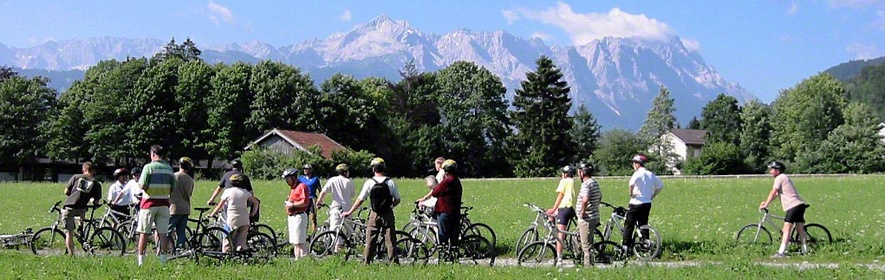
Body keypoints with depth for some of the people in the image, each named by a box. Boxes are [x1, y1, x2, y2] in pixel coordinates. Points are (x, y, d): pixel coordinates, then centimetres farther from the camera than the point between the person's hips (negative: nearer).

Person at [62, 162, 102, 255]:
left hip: (69, 207, -1)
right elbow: (96, 202, 5)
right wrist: (93, 201, 28)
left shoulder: (76, 177, 9)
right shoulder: (96, 183, 8)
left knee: (69, 232, 6)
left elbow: (66, 191, 8)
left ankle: (70, 253, 3)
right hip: (81, 209, 1)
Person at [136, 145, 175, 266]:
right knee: (162, 233, 5)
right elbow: (173, 189, 6)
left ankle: (141, 261, 4)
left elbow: (142, 185, -14)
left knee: (143, 233, 3)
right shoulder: (169, 169, 6)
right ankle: (163, 259, 3)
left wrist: (139, 181, 7)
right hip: (164, 204, 4)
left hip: (149, 203, -4)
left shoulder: (149, 167, -9)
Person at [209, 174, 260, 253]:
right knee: (242, 242, 7)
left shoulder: (227, 191, -2)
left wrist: (212, 214, 11)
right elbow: (256, 202, 10)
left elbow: (220, 206, -1)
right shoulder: (245, 192, 8)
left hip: (232, 220, -3)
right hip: (244, 221, 3)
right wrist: (252, 214, 19)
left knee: (227, 242, 3)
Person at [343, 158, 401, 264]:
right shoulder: (390, 182, -3)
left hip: (374, 215, -1)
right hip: (388, 215, 1)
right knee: (390, 240, 4)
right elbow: (397, 199, 2)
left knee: (370, 240, 7)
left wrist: (349, 212, 5)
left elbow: (360, 200, -4)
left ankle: (366, 262, 8)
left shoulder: (369, 182, -6)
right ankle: (393, 261, 2)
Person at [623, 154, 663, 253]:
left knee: (629, 225, 1)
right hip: (647, 203, 7)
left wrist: (630, 193, -17)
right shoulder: (651, 174, 10)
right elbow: (660, 186, 17)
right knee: (643, 224, 14)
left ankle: (626, 246, -1)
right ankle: (646, 242, 9)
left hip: (636, 203, -7)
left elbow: (632, 183, -32)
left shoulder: (638, 173, -12)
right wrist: (652, 196, 18)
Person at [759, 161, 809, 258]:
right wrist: (766, 202, 15)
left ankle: (781, 252, -21)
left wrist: (765, 205, -9)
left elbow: (773, 192, -13)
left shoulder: (779, 178, -8)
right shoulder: (784, 177, 23)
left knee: (787, 228, -15)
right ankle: (805, 250, 20)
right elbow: (776, 194, 23)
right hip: (800, 204, 10)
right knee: (800, 228, 15)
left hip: (793, 205, -10)